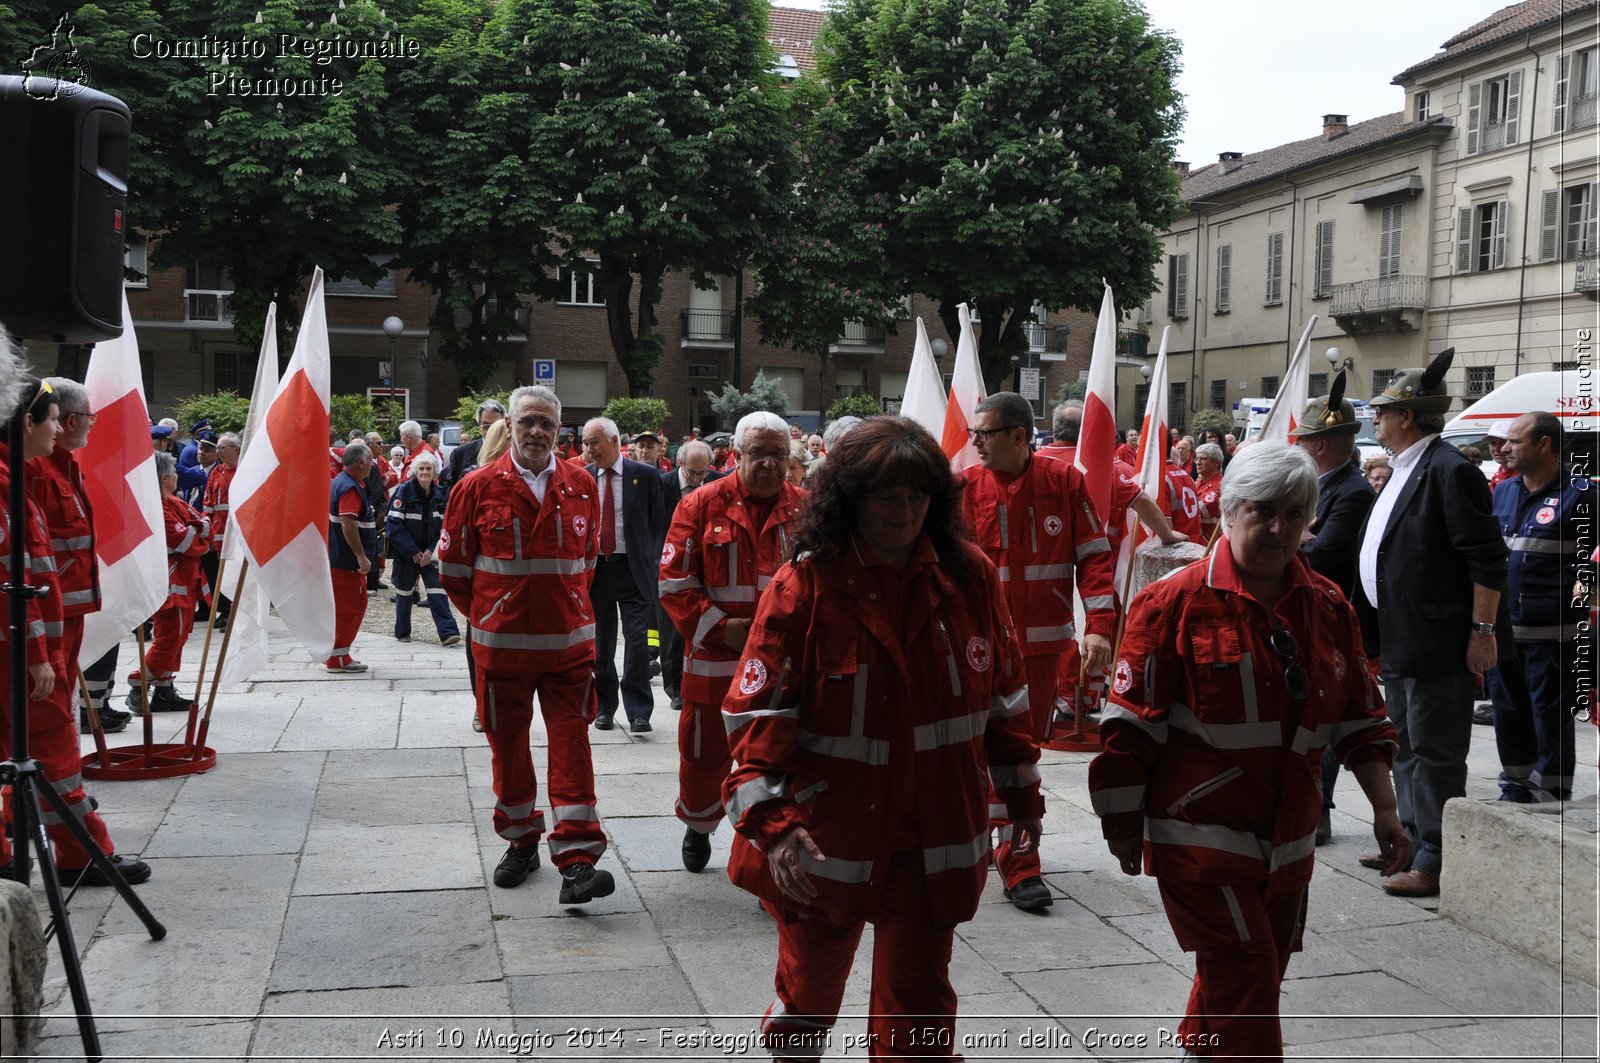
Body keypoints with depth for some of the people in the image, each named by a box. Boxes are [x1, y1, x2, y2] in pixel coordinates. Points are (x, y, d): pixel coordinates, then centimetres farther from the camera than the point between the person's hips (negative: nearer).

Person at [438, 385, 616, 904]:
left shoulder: (582, 486, 3)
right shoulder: (478, 487, -4)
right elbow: (453, 562, 5)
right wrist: (484, 612, 11)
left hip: (569, 641, 0)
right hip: (501, 643, 0)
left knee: (572, 745, -5)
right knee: (508, 745, 11)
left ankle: (576, 861, -5)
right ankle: (521, 843, 29)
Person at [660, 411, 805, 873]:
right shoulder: (703, 505, -3)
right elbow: (675, 582, -4)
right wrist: (718, 628, -12)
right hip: (715, 660, 0)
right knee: (705, 755, 15)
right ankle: (698, 827, 42)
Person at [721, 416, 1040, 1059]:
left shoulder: (969, 575, -3)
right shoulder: (804, 586, -13)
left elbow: (1003, 690, 7)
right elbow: (759, 711, -15)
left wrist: (1021, 790, 13)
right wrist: (769, 819, -25)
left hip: (933, 845, 2)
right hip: (824, 839, -1)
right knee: (809, 990, 20)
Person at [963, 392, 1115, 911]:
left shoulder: (1065, 482, -2)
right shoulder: (967, 487, -4)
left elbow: (1094, 555, -1)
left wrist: (1099, 626, -11)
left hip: (1044, 640, 2)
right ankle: (1019, 866, 8)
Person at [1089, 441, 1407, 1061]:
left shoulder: (1327, 608, 5)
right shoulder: (1176, 603, -12)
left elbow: (1358, 718, 13)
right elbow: (1130, 725, -9)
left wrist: (1384, 809, 7)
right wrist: (1123, 828, -7)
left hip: (1288, 842, 6)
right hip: (1200, 839, -6)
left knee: (1244, 982, 18)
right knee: (1245, 985, -8)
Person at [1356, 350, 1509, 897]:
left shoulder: (1449, 471, -17)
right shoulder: (1404, 471, 13)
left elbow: (1487, 559, -20)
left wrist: (1483, 631, -20)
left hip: (1439, 643, -10)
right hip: (1401, 642, 10)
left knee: (1435, 754, -2)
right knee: (1408, 748, 19)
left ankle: (1435, 863, 7)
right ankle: (1413, 841, 31)